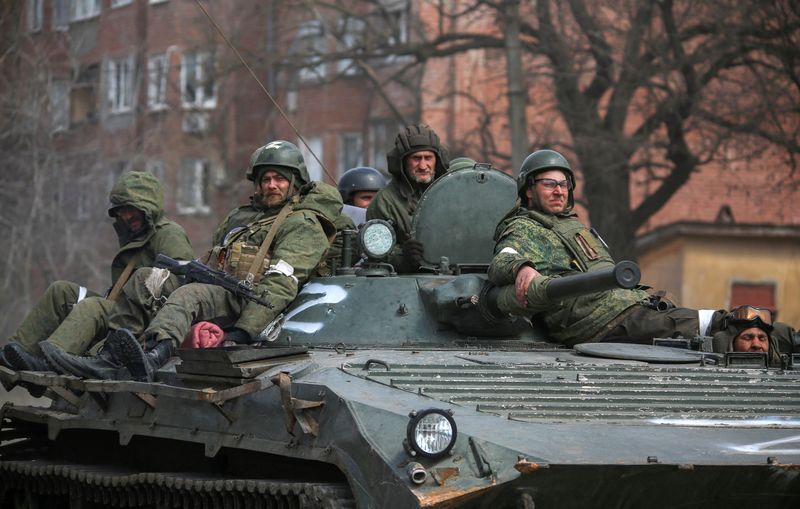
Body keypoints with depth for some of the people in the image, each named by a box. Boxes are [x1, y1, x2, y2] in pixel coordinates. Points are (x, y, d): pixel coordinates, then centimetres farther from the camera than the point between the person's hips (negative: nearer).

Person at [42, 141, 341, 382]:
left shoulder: (302, 225, 2)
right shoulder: (239, 217, 30)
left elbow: (281, 285, -12)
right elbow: (209, 263, 33)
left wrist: (244, 331, -25)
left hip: (246, 305, -8)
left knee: (190, 294, -36)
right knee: (146, 279, -8)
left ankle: (151, 359, -69)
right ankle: (108, 359, -25)